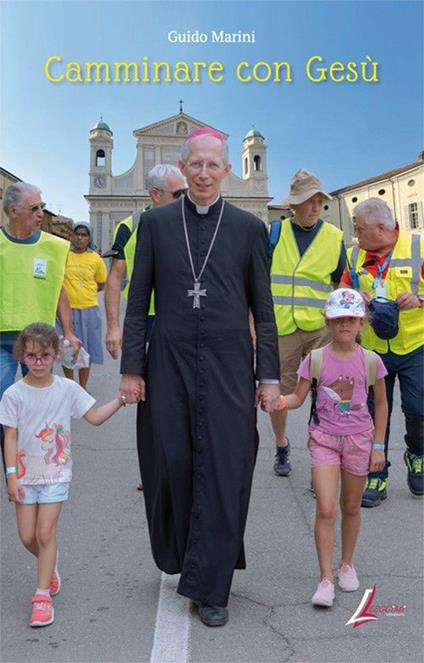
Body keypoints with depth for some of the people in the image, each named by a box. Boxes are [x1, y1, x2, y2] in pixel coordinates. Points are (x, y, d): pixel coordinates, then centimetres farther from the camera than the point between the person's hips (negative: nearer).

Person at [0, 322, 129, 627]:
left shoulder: (67, 389, -5)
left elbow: (94, 417, 0)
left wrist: (119, 401, -13)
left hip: (56, 473, -1)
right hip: (26, 474, 1)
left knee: (46, 533, -3)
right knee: (27, 537, 8)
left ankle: (43, 595, 10)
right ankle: (50, 564, 39)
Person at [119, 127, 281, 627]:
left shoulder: (248, 228, 3)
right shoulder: (156, 223, 5)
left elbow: (263, 309, 4)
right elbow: (137, 301, 5)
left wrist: (269, 377, 0)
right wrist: (131, 368, 0)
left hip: (227, 369, -1)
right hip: (168, 366, 1)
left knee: (223, 474, 1)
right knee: (172, 467, 9)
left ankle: (210, 588, 19)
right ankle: (182, 558, 37)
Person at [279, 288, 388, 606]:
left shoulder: (371, 361, -5)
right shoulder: (316, 359, -6)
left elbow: (381, 403, 4)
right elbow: (298, 398, -4)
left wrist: (378, 446, 2)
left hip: (359, 440, 1)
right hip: (324, 439, -1)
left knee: (351, 507, 15)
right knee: (326, 510, -8)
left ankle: (347, 564, 36)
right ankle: (326, 579, 4)